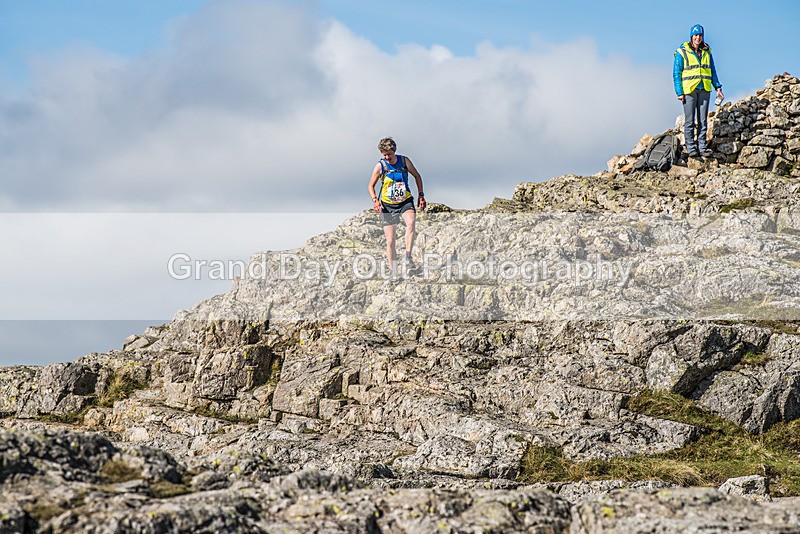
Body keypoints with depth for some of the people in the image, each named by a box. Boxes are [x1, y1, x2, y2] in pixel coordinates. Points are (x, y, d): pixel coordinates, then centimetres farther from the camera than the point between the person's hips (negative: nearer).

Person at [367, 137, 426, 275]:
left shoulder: (404, 161, -3)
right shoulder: (380, 166, -5)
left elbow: (417, 176, 11)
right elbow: (371, 186, 4)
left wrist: (421, 195, 5)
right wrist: (375, 200, -14)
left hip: (406, 202, 0)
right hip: (388, 205, 0)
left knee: (411, 222, -33)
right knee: (390, 241, -3)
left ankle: (408, 259, -31)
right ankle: (394, 273, 7)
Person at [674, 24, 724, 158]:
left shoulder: (707, 52, 12)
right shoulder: (682, 52, -1)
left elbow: (712, 71, 20)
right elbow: (676, 73, -1)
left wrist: (717, 87, 10)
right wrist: (679, 93, -7)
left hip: (704, 90, 4)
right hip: (689, 90, -4)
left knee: (703, 120, 4)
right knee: (690, 121, -4)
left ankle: (702, 147, 7)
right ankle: (691, 148, 0)